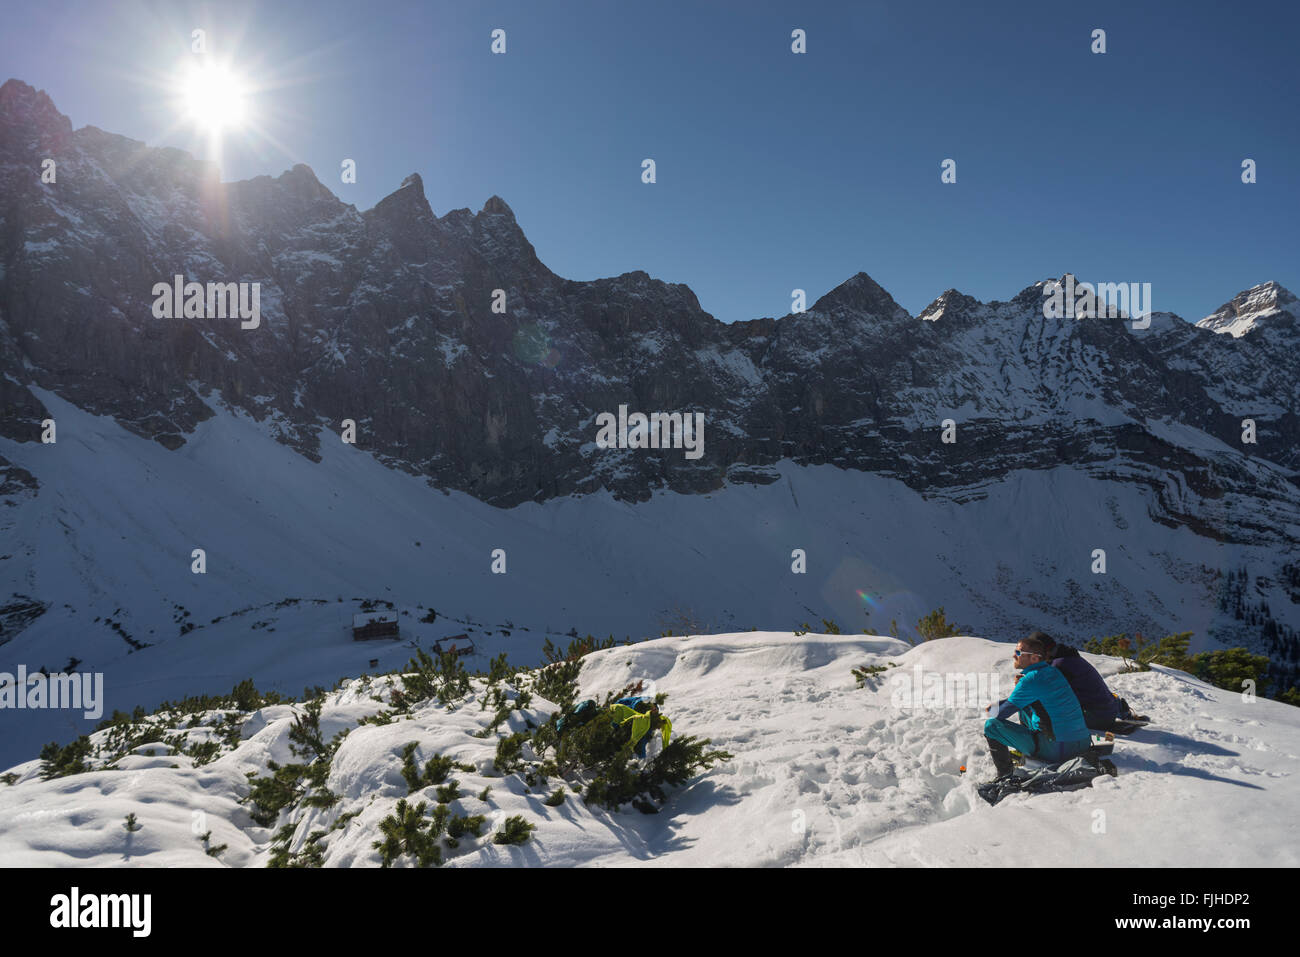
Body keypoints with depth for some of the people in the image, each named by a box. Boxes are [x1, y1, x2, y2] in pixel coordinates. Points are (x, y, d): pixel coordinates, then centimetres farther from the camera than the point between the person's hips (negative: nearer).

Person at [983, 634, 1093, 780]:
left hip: (1056, 751, -9)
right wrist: (997, 703, 17)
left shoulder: (1031, 680, -16)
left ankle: (1005, 776, 2)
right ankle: (1025, 755, 33)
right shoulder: (1053, 672, 11)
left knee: (991, 725, -6)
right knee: (1023, 705, 28)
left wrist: (991, 708, 14)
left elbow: (1000, 713, -8)